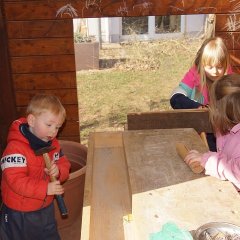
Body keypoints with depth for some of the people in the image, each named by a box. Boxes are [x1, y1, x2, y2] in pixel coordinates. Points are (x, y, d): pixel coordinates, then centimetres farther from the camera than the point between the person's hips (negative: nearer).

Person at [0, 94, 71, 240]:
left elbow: (64, 164, 1)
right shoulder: (16, 148, -28)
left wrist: (58, 171, -23)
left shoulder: (53, 144, -5)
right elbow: (16, 180, -32)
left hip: (46, 207, 6)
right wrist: (45, 188, -36)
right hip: (19, 213, -6)